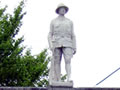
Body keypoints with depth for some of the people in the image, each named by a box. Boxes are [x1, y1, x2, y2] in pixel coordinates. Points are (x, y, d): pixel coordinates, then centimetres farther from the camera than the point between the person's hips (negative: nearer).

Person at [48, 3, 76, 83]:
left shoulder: (70, 22, 16)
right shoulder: (53, 22, 13)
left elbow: (72, 36, 14)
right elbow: (50, 35, 9)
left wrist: (74, 48, 6)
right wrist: (51, 45, -8)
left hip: (67, 44, 0)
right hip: (56, 44, 0)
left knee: (68, 60, -19)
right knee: (57, 62, -4)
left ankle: (69, 79, -32)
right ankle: (58, 81, -2)